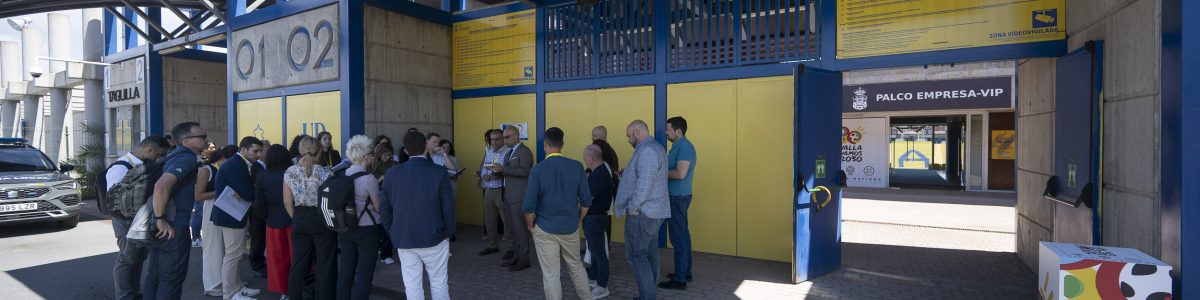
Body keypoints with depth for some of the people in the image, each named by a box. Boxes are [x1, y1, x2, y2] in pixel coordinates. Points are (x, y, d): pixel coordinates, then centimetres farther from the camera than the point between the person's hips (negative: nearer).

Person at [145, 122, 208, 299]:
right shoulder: (187, 158, -17)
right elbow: (161, 186, -31)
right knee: (171, 278, 1)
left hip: (163, 228, 9)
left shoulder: (176, 154, 13)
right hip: (173, 228, -9)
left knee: (155, 275, 17)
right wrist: (161, 219, -22)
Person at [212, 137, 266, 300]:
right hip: (232, 216, -10)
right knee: (233, 255, -1)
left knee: (235, 254, 17)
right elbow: (249, 194, -26)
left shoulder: (238, 164, 10)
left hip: (234, 214, 10)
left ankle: (238, 287, 27)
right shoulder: (235, 165, -21)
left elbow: (246, 191, 5)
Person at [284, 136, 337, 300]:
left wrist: (297, 219, 16)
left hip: (299, 220, 4)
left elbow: (287, 202, 4)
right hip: (321, 219, -4)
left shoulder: (290, 172, 0)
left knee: (298, 263, 14)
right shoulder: (325, 172, -13)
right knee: (325, 264, 5)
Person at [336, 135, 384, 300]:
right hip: (367, 229, -6)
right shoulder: (368, 178, -17)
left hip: (345, 229, 6)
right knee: (364, 273, 4)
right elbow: (378, 207, -11)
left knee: (345, 270, 13)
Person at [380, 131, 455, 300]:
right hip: (434, 238, -2)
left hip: (404, 239, 2)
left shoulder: (392, 174, -3)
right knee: (438, 282, 11)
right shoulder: (439, 172, -11)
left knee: (412, 285, 10)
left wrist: (393, 233, 14)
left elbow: (384, 208, 3)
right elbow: (448, 207, -8)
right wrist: (448, 233, 4)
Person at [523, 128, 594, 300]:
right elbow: (586, 200, -3)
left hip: (545, 230, -3)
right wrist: (577, 221, 12)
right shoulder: (577, 167, -7)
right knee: (576, 266, 23)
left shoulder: (537, 170, -13)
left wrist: (530, 226, 5)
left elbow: (529, 206, -13)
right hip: (570, 228, 3)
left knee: (551, 274, 8)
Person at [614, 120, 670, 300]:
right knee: (650, 253, 14)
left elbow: (644, 184, -24)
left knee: (636, 255, -5)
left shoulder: (647, 151, -18)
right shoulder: (656, 148, 16)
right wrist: (625, 174, 17)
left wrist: (633, 207, -17)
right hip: (653, 212, 11)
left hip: (642, 212, -11)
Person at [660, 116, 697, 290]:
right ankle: (685, 272, 26)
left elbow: (680, 174, -26)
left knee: (678, 237, -5)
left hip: (678, 197, -10)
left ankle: (680, 279, 1)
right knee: (682, 235, 16)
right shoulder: (678, 146, 14)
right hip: (677, 196, 10)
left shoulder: (684, 147, -17)